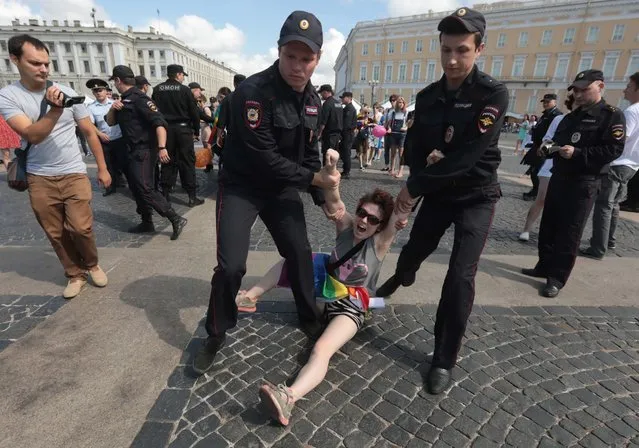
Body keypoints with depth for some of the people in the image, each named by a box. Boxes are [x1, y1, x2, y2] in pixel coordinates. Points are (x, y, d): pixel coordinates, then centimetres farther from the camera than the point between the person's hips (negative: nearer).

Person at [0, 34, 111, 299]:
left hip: (74, 174, 0)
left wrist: (102, 169, 4)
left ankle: (92, 264, 19)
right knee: (56, 234, 7)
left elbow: (90, 132, 5)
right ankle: (75, 274, 24)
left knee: (80, 228, -8)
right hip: (39, 179, 1)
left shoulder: (67, 93, 0)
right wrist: (55, 109, -31)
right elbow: (33, 135, -17)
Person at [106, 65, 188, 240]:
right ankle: (147, 223, 23)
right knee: (136, 187, 13)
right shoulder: (125, 100, 16)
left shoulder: (139, 98, -13)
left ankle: (176, 219, -14)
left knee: (145, 188, -15)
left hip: (145, 150, -10)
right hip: (135, 151, 10)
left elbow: (159, 122, -23)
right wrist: (113, 108, 1)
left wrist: (162, 148, -32)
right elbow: (110, 122, 21)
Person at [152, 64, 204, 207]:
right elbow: (194, 113, -5)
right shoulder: (185, 90, -5)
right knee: (187, 162, 0)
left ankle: (165, 194, 14)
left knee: (167, 161, 11)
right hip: (183, 128, -3)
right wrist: (196, 131, 3)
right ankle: (192, 196, -1)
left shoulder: (157, 90, 5)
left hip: (165, 129, 4)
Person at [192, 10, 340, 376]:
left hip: (283, 188, 6)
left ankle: (311, 320, 31)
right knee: (231, 266, -10)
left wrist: (324, 198, 6)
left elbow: (309, 150, 9)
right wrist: (314, 179, -18)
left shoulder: (313, 99, 1)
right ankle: (216, 335, 17)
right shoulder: (253, 92, -23)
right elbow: (264, 158, -26)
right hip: (242, 186, -6)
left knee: (300, 254, 8)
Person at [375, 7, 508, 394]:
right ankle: (402, 278, 56)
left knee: (461, 276, -11)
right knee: (416, 248, 18)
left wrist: (414, 186, -24)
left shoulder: (494, 94, -17)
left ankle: (445, 360, 5)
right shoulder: (428, 97, -1)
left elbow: (467, 155, -25)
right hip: (438, 192, 4)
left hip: (476, 196, -4)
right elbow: (414, 145, 0)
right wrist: (426, 160, -24)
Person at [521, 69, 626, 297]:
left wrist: (578, 153, -24)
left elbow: (613, 150, -14)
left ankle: (557, 278, 3)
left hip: (584, 184, -7)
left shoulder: (612, 116, -5)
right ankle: (545, 267, 23)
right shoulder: (571, 117, 18)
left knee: (569, 233, -4)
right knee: (548, 226, 10)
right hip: (559, 178, 7)